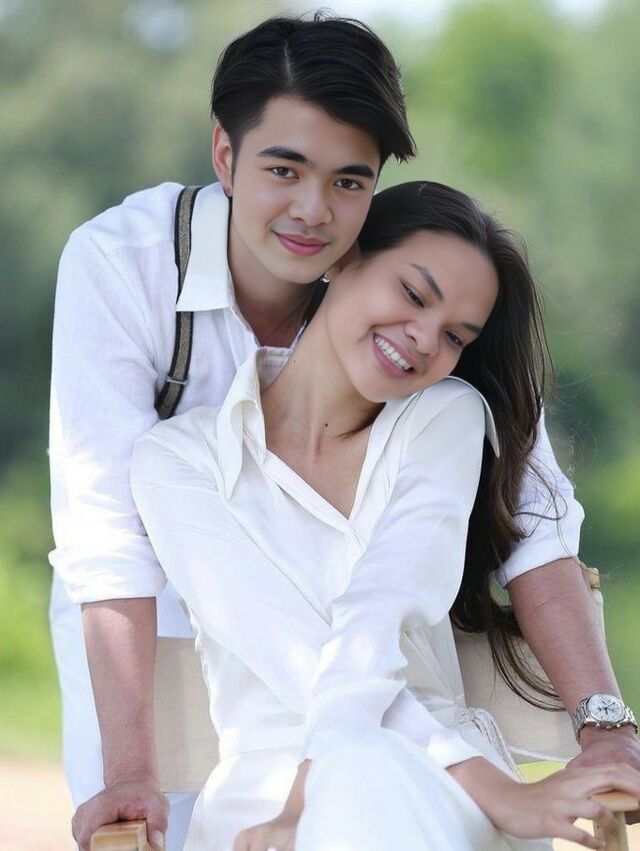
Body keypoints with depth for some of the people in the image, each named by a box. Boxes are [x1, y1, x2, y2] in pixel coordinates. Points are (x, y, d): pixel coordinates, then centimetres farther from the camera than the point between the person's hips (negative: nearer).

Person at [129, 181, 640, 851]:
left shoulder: (445, 419, 10)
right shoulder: (177, 459, 3)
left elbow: (383, 616, -8)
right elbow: (294, 654, -11)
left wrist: (317, 785, -26)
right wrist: (491, 788, -23)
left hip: (434, 791, 1)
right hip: (263, 787, -1)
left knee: (375, 787, -36)